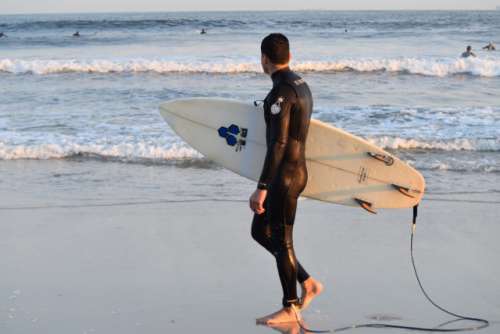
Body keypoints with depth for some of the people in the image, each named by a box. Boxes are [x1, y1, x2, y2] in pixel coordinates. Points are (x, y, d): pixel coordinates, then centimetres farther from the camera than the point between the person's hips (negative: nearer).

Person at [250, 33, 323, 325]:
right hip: (297, 169, 10)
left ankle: (291, 309, 12)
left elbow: (278, 144, -25)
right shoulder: (301, 84, 11)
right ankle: (308, 283, 21)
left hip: (284, 174, -10)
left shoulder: (281, 93, -20)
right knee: (260, 232, 17)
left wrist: (261, 188, -24)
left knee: (281, 240, 1)